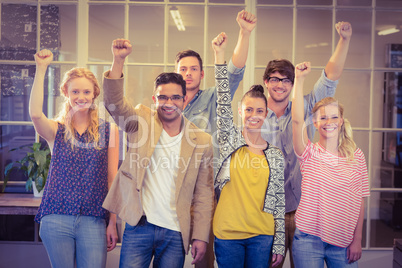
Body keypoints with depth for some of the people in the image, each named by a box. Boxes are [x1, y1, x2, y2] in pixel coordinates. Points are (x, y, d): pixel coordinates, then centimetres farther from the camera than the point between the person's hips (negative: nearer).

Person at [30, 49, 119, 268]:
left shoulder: (109, 131, 5)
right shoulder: (56, 130, 4)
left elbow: (112, 179, 5)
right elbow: (35, 113, -20)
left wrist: (113, 223, 3)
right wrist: (41, 68, -16)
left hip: (93, 221, 0)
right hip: (56, 219, 0)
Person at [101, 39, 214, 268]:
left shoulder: (202, 141, 3)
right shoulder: (141, 121, 3)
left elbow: (204, 195, 4)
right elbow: (114, 102, -13)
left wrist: (200, 236, 1)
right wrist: (119, 60, -24)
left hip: (176, 233, 1)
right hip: (139, 226, -1)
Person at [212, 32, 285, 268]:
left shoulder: (276, 155, 4)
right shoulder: (230, 140, 1)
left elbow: (279, 201, 5)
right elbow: (223, 102, -10)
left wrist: (279, 244, 3)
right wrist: (220, 56, -17)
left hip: (262, 235, 1)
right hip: (227, 233, -1)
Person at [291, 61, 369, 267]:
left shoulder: (356, 156, 3)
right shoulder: (310, 153, -1)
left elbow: (360, 201, 4)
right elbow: (297, 120, -18)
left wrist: (357, 240, 1)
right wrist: (299, 79, -20)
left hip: (343, 242, 2)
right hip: (308, 239, -1)